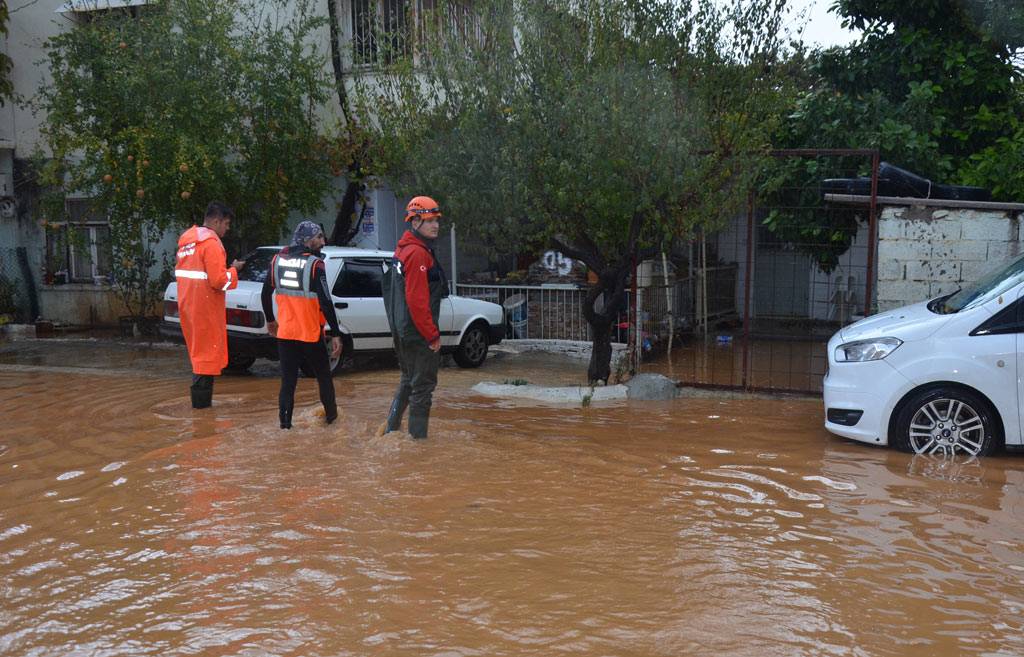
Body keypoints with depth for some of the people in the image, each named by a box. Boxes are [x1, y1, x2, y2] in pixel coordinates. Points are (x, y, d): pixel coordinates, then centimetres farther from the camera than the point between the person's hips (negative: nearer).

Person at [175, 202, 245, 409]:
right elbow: (219, 280, -22)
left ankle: (201, 400, 24)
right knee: (207, 353, -2)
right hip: (206, 307, -9)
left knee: (198, 351, 18)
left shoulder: (186, 240, 13)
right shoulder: (211, 242, -16)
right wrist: (233, 270, -4)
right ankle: (202, 401, 1)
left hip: (188, 304, 9)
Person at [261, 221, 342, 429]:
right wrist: (336, 334, -12)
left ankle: (285, 422, 4)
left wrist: (270, 320, 26)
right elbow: (325, 303, -16)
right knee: (323, 375, 16)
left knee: (288, 379, 8)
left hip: (285, 332, 4)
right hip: (311, 334, -4)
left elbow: (266, 294, 11)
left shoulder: (277, 260, 3)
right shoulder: (314, 264, -13)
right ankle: (331, 415, 29)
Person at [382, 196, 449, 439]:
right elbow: (417, 301, -23)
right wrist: (433, 335, -18)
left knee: (409, 381, 23)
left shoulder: (403, 250, 15)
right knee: (423, 385, -1)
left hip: (403, 333, 10)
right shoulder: (418, 253, -18)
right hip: (419, 334, -10)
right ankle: (417, 437, 5)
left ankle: (391, 430, 30)